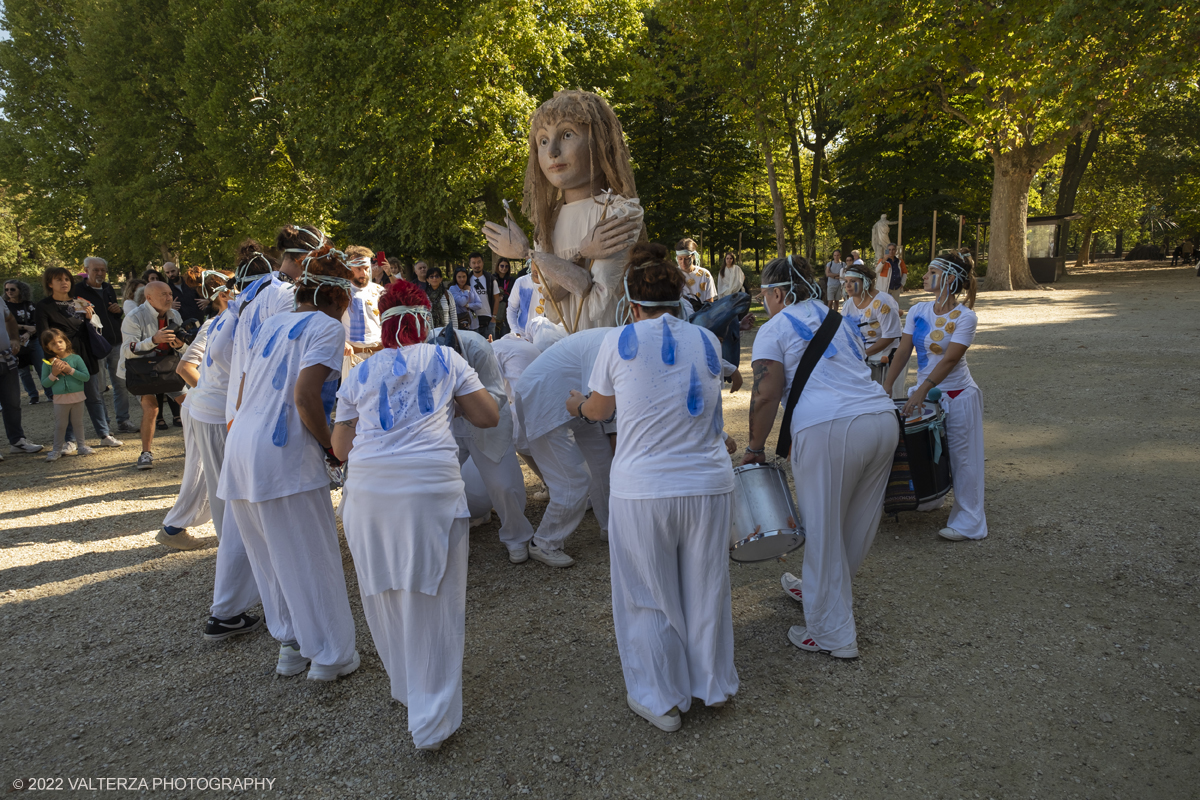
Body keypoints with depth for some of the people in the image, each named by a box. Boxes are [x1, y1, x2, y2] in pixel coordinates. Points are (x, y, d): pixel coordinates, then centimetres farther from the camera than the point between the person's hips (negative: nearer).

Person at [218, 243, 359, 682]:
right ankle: (331, 654, 15)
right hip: (283, 454, -8)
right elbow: (305, 395, -17)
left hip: (239, 448, 8)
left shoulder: (270, 323, 18)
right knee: (312, 557, 4)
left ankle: (290, 645, 30)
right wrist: (333, 447, -7)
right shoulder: (326, 326, -4)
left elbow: (241, 395, 17)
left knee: (270, 558, 18)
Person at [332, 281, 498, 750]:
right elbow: (488, 416, 11)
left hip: (368, 488, 3)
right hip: (431, 486, -2)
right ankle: (431, 722, 9)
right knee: (432, 601, 4)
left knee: (384, 593, 19)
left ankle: (407, 688, 37)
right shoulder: (444, 359, 11)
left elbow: (341, 448, 14)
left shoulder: (361, 373, 16)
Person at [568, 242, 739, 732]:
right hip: (708, 484, 4)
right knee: (705, 588, 21)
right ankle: (712, 685, 40)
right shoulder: (707, 340, 4)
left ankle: (662, 700, 31)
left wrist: (578, 405, 30)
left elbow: (600, 409, 8)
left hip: (643, 491, -3)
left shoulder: (620, 341, -6)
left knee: (650, 598, 15)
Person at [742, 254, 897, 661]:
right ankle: (823, 590, 42)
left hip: (830, 429, -8)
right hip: (883, 418, 8)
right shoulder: (841, 320, 26)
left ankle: (832, 635, 14)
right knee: (856, 527, 20)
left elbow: (766, 395, -6)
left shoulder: (774, 329, 5)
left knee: (823, 532, 5)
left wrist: (755, 448, 4)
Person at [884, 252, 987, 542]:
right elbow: (903, 352, 0)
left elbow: (950, 359, -21)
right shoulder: (918, 311, 1)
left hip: (957, 395, -5)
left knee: (961, 457, 3)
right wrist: (885, 387, -8)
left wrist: (921, 392, -27)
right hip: (925, 391, 5)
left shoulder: (965, 317, -14)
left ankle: (967, 521, 14)